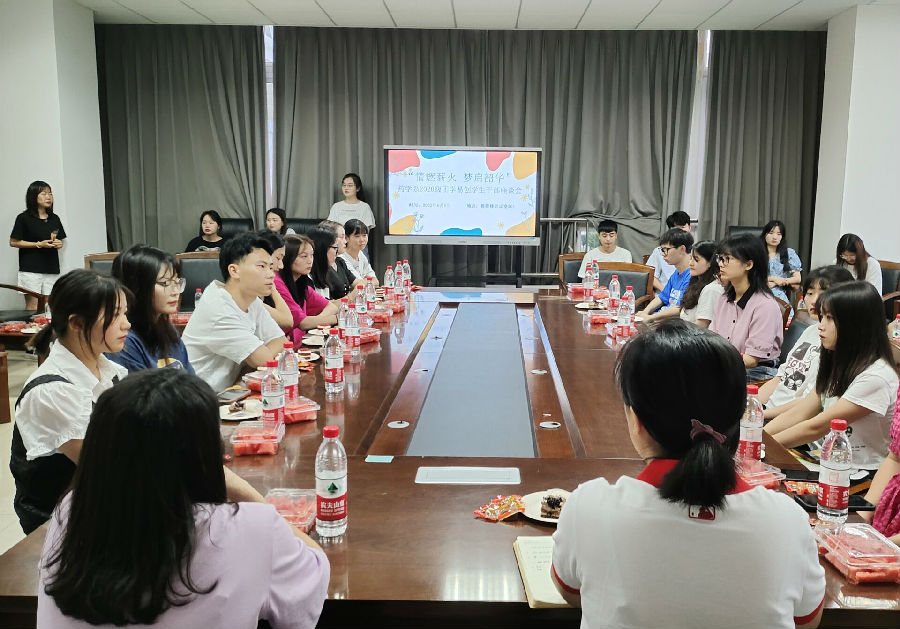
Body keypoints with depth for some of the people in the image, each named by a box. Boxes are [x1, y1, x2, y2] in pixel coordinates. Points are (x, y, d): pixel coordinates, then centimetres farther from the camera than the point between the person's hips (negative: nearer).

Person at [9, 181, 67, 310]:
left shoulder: (54, 219, 12)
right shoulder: (24, 218, -3)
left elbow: (60, 240, 23)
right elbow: (13, 242, -4)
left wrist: (59, 244, -2)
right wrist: (39, 244, -12)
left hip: (51, 269, 5)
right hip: (31, 269, -5)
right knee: (33, 306, -6)